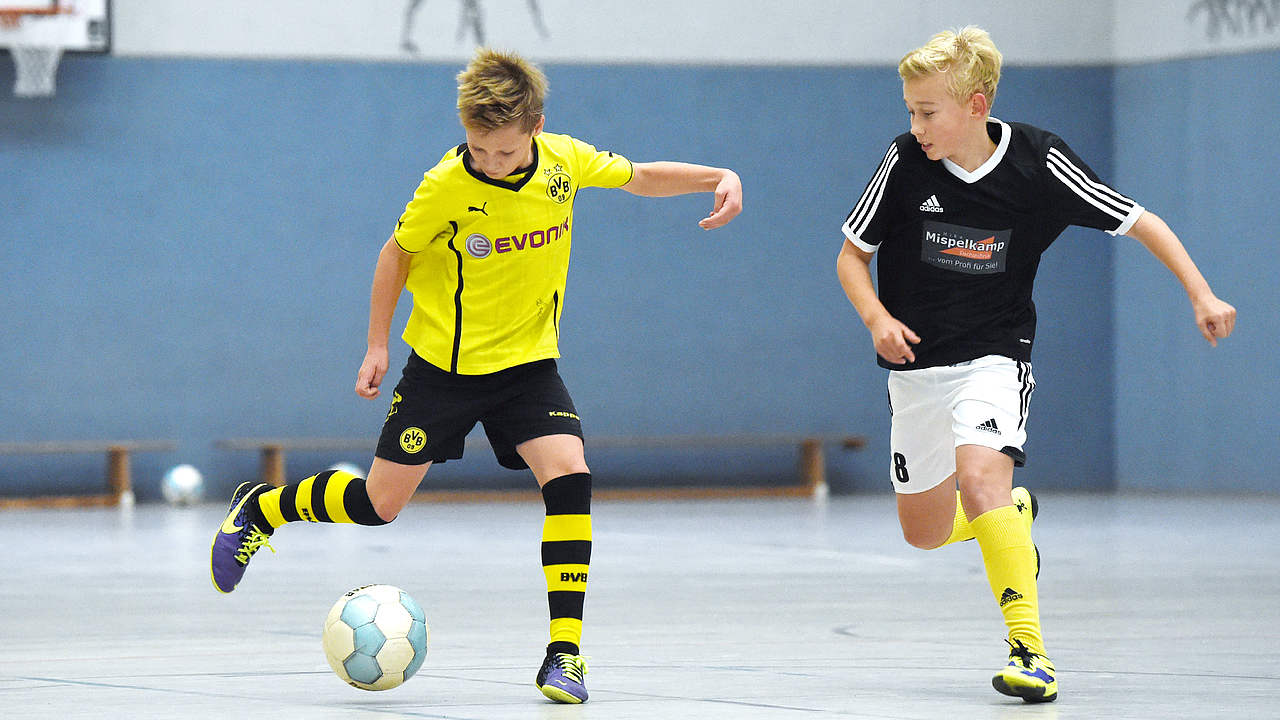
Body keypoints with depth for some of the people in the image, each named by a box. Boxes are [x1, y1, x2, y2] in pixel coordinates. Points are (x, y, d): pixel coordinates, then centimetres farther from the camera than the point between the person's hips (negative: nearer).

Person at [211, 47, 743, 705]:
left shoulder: (565, 161, -10)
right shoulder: (446, 187, -20)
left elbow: (638, 177, 7)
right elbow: (398, 252, -3)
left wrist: (719, 177, -6)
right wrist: (377, 346, 1)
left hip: (527, 360, 2)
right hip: (444, 362, -2)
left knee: (568, 475, -20)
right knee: (380, 503, 2)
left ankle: (565, 651, -14)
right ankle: (260, 509, 31)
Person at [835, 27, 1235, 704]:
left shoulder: (1039, 162, -14)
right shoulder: (905, 162, -10)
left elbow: (1139, 221, -4)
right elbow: (853, 253, 2)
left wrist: (1202, 295, -12)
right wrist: (876, 318, -16)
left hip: (994, 355, -4)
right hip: (917, 364, 4)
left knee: (979, 475, -31)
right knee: (924, 531, 12)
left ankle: (1030, 649, -29)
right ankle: (1013, 515, 47)